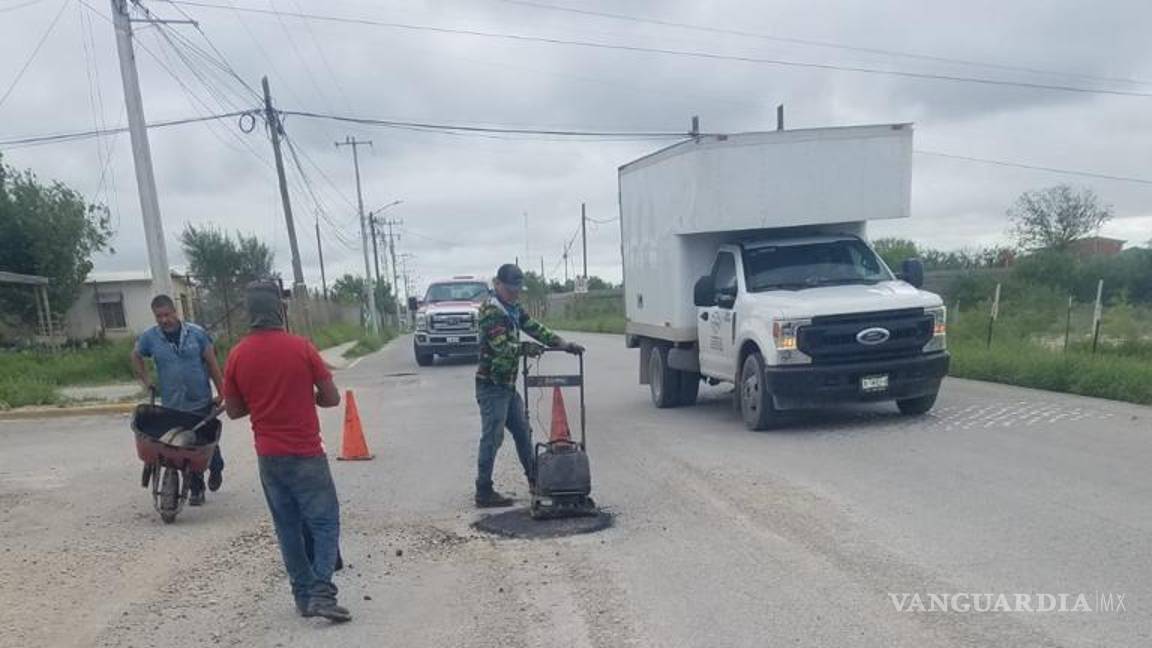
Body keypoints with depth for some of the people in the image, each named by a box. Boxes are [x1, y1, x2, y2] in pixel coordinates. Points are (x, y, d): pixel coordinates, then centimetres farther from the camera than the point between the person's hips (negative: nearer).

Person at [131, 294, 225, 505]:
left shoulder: (196, 333, -5)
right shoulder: (149, 337, -2)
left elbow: (212, 364, -1)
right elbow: (136, 356, 18)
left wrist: (221, 392, -1)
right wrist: (145, 380, 9)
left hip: (202, 402, -1)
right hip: (173, 405, 1)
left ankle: (216, 470, 38)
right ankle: (196, 490, 18)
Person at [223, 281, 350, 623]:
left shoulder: (236, 355, -2)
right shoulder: (301, 347, -12)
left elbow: (233, 410, 7)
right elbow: (331, 398, -7)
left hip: (268, 456, 4)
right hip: (306, 453, -4)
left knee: (288, 528, 14)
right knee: (325, 523, 5)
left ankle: (304, 595, 21)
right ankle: (322, 593, -3)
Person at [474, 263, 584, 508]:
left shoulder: (513, 308, 14)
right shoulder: (491, 312, -16)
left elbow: (535, 328, 12)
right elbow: (501, 347, -26)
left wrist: (563, 344, 3)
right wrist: (526, 348, -34)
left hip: (507, 385, 10)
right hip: (491, 386, -10)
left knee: (522, 431, 17)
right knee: (492, 438, -6)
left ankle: (535, 480, 29)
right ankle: (484, 493, 1)